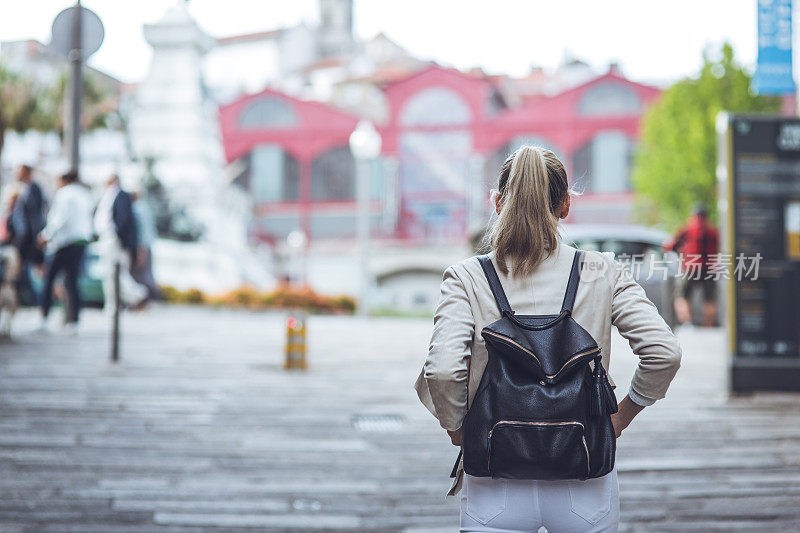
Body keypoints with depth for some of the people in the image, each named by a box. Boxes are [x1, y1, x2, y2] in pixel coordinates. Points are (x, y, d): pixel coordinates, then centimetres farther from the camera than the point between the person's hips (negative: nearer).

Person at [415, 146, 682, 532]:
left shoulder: (466, 278, -4)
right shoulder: (602, 273, -1)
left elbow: (442, 370, -15)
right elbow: (664, 353, -7)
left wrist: (459, 430, 2)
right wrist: (621, 418, 7)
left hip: (496, 490, -1)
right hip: (586, 485, 1)